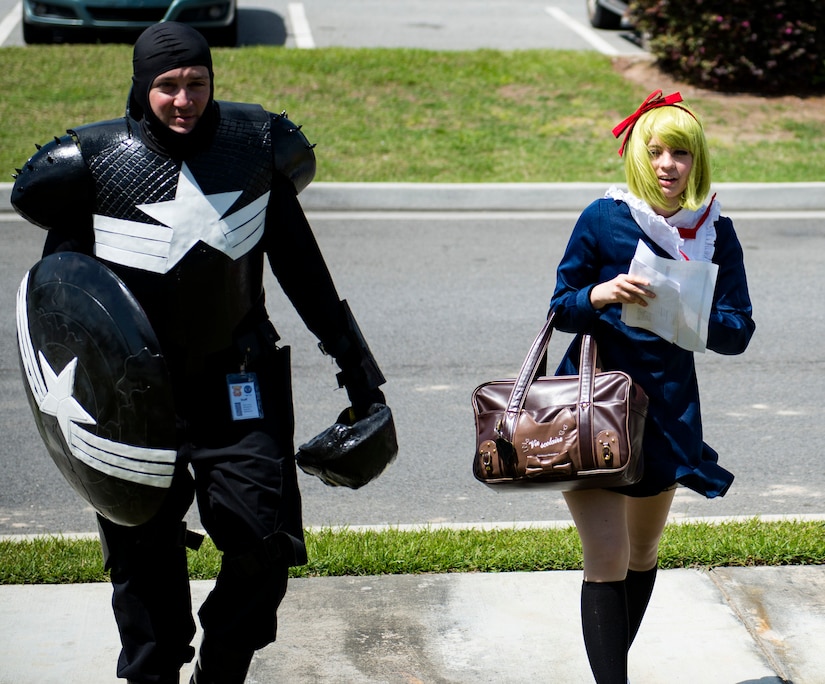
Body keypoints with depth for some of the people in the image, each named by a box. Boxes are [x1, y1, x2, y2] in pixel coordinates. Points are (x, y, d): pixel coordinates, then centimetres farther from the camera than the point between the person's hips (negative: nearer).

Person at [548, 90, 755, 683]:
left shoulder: (716, 233, 1)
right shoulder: (604, 218, -6)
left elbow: (738, 331, 0)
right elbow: (562, 308, -1)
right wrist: (603, 294, -22)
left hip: (669, 405, 4)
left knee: (643, 553, 18)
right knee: (606, 562, -11)